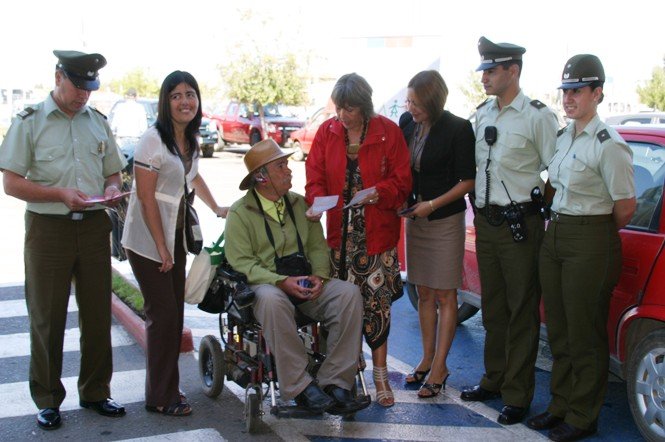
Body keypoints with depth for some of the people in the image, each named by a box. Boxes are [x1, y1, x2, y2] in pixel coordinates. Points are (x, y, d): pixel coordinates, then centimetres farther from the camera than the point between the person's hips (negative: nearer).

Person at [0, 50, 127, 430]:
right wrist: (60, 193, -20)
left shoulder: (98, 121, 12)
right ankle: (47, 399, 17)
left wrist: (112, 189, -4)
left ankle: (95, 392, 23)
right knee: (47, 317, 4)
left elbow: (113, 171, 19)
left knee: (98, 313, 8)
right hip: (48, 228, -4)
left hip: (94, 225, 4)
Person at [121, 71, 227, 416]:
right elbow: (146, 197, -16)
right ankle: (160, 398, 8)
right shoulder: (154, 139, -15)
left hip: (175, 236, 8)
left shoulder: (190, 139, 9)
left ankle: (169, 388, 22)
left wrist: (216, 209, 32)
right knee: (163, 314, -5)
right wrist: (161, 247, -15)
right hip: (148, 240, -8)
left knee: (175, 313, 9)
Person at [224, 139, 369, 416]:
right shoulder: (240, 213, -1)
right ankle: (300, 386, -31)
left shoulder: (299, 204, 15)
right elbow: (241, 262, -10)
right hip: (264, 285, -4)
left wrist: (318, 276, -9)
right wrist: (281, 282, -22)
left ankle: (334, 383, -21)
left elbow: (317, 246, 13)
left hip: (306, 284, 5)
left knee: (349, 293, -22)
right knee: (273, 300, -40)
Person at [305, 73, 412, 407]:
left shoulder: (388, 131, -2)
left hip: (377, 233, -2)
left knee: (376, 303, 1)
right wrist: (316, 201, -17)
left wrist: (381, 192, -22)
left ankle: (380, 376, 15)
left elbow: (402, 180, -2)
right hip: (339, 232, 2)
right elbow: (315, 177, 3)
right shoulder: (327, 132, 5)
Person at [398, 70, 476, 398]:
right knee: (424, 294, 13)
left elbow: (468, 181, -10)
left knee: (444, 296, 2)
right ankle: (427, 359, 24)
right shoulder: (407, 122, 2)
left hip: (446, 220, -6)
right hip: (414, 217, 6)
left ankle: (439, 368, 9)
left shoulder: (458, 129, -13)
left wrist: (432, 205, -15)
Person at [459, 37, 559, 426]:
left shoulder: (538, 116, -10)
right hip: (486, 222, 7)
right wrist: (481, 205, 11)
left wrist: (534, 205, -7)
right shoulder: (482, 113, 11)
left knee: (522, 310, 2)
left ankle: (517, 394, 11)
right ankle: (495, 379, 30)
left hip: (520, 225, -7)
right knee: (493, 307, 16)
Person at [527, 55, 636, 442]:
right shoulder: (564, 136, 10)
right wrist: (559, 225, 12)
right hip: (555, 235, 8)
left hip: (590, 243, -8)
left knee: (585, 334, 2)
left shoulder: (608, 144, -14)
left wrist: (600, 235, 2)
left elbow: (626, 207, -12)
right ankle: (561, 406, 29)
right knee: (559, 330, 15)